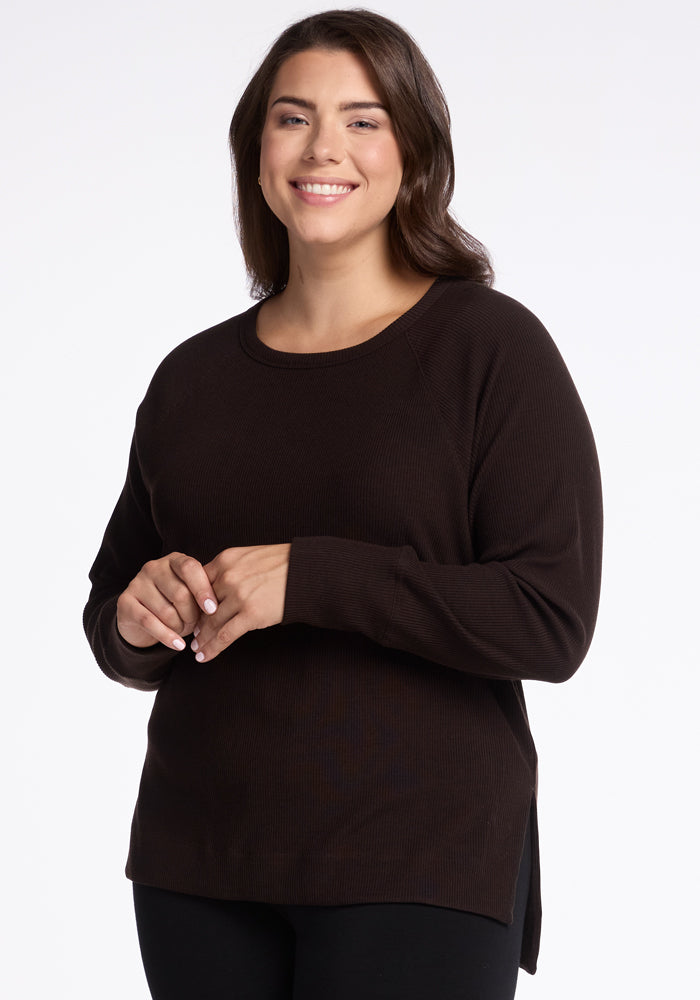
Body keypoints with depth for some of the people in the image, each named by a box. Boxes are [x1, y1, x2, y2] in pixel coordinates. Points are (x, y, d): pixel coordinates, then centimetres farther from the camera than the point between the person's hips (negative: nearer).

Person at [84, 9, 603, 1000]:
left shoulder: (490, 348, -5)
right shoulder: (193, 376, 9)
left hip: (415, 877, -4)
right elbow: (122, 640, 17)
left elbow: (552, 622, -14)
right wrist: (136, 620, -6)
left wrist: (311, 578, -20)